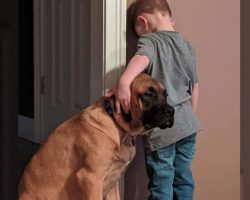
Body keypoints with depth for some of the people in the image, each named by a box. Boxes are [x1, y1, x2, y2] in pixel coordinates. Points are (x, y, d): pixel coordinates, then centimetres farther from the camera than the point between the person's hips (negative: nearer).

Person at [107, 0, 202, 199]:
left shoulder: (150, 40, -8)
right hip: (188, 124, 6)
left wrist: (124, 82, -47)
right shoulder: (187, 46, 11)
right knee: (183, 178, 16)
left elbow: (142, 58, -32)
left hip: (161, 128, -6)